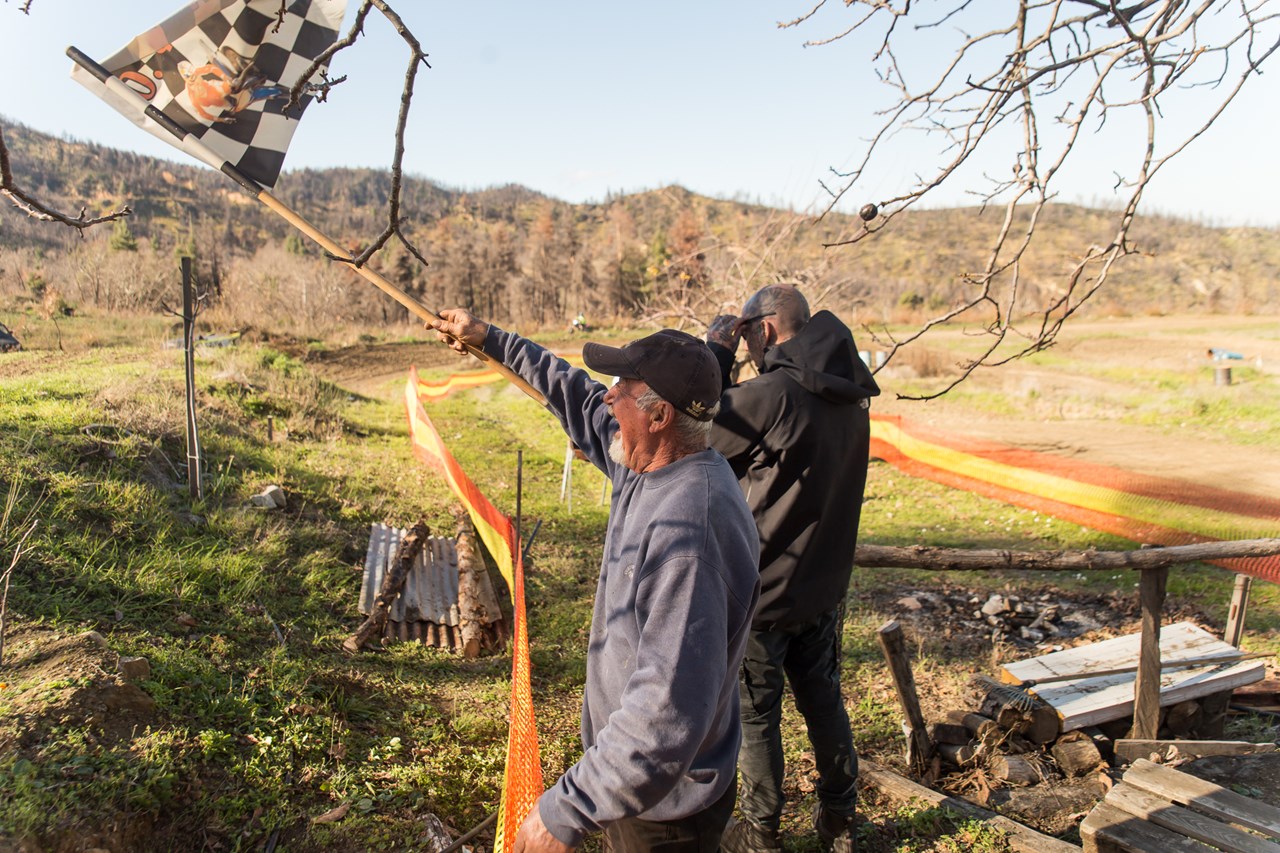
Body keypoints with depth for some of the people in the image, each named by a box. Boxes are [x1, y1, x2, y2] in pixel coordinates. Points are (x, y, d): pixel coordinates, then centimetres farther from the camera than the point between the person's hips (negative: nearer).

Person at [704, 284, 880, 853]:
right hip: (824, 583, 8)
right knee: (824, 700, 21)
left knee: (754, 713, 11)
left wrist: (715, 351, -7)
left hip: (761, 588, -7)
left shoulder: (773, 395, -25)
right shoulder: (849, 395, 1)